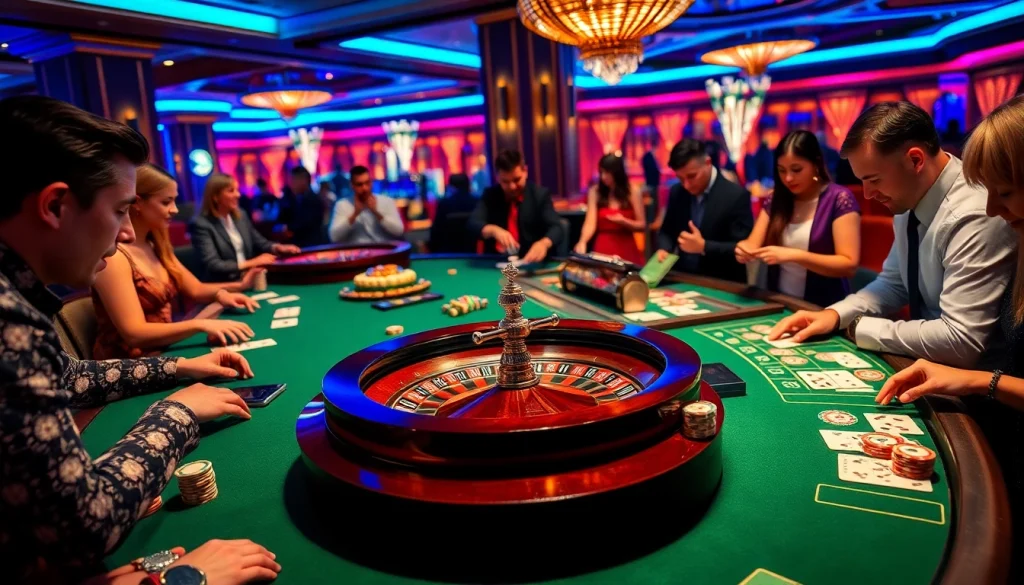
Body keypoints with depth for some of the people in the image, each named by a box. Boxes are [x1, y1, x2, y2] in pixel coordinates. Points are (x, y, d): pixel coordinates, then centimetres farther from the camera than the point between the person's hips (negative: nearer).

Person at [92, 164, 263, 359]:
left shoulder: (155, 247, 8)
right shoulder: (113, 256, -17)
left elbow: (195, 289, 14)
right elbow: (133, 334, -24)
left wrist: (220, 292, -8)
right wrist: (200, 324, -34)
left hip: (164, 353, 7)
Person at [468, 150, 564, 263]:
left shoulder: (540, 195, 1)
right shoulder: (490, 195, 6)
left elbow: (556, 229, -11)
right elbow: (473, 223, -8)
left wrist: (543, 243, -34)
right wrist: (493, 230, -31)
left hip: (531, 262, 0)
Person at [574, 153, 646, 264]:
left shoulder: (633, 193, 0)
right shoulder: (595, 192, 1)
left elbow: (642, 226, 2)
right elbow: (590, 223, -8)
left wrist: (623, 221, -16)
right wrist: (582, 242, -26)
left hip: (626, 248, 0)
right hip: (603, 247, 0)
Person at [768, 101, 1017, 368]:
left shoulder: (975, 217, -24)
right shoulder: (910, 201, 0)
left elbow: (961, 342, -28)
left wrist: (858, 327, -18)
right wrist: (835, 315, -5)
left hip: (964, 376, -6)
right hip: (922, 362, 7)